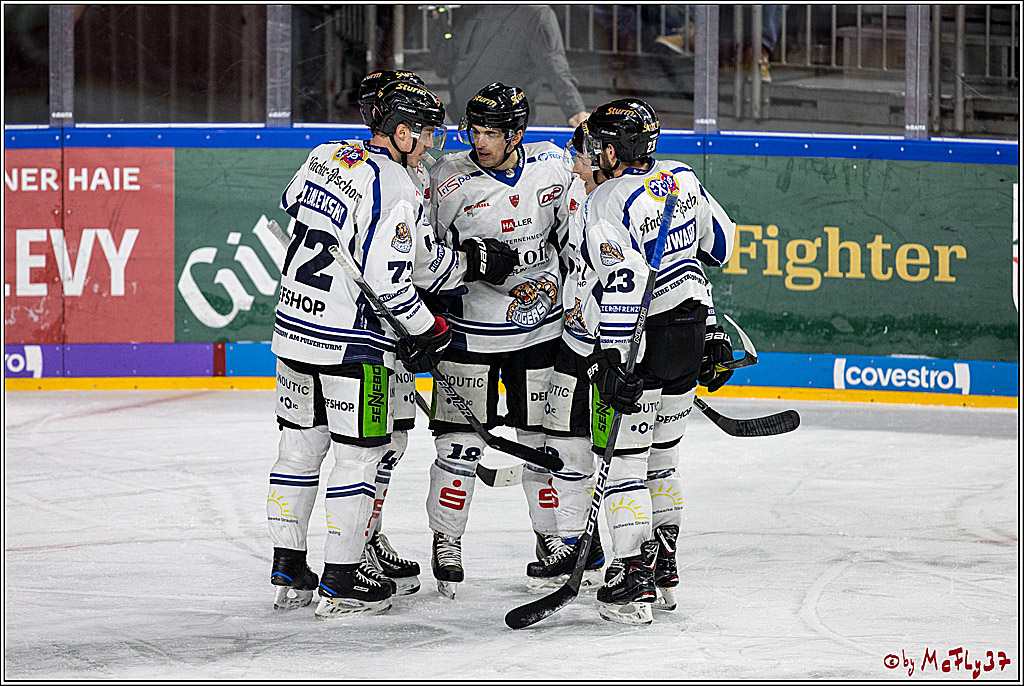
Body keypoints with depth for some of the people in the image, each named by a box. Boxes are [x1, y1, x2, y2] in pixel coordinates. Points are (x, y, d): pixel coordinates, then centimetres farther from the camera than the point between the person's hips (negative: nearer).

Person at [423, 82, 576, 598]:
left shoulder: (552, 166, -3)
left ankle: (554, 536, 25)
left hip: (539, 328, 3)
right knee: (460, 440, -3)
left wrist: (551, 278, 2)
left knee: (544, 438, 9)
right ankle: (446, 543, 12)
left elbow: (572, 231, 10)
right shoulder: (450, 179, -13)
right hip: (470, 331, -3)